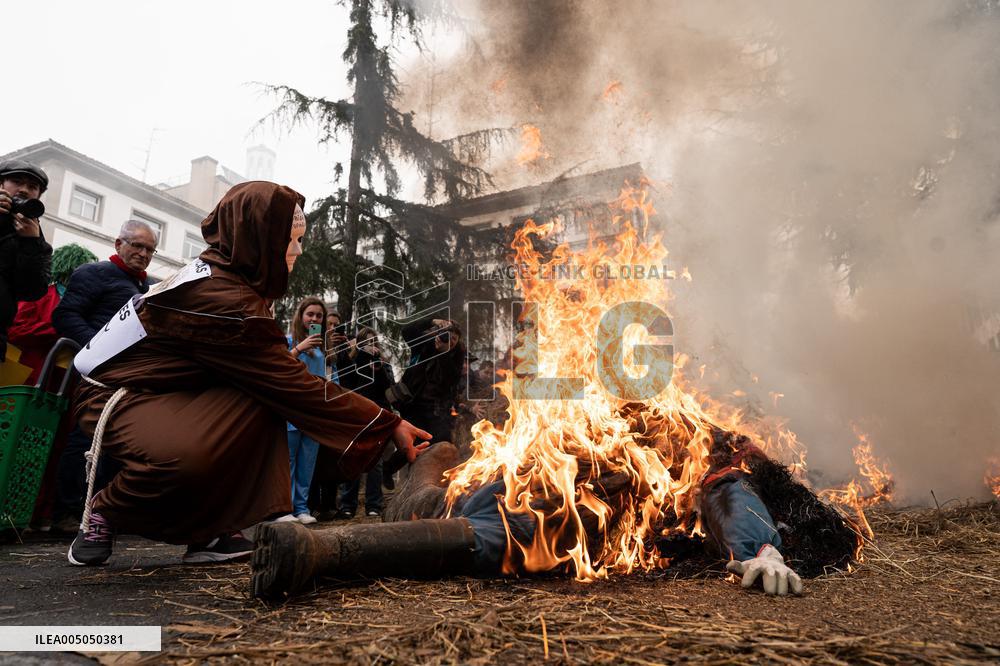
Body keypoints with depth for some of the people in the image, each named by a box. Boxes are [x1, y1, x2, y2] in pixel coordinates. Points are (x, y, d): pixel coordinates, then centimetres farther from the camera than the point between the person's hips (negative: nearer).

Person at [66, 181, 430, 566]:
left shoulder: (218, 274, 3)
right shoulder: (223, 299, -27)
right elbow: (294, 386, -26)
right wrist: (390, 425, -21)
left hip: (158, 390, 9)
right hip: (117, 399, -9)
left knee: (266, 400, -9)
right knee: (192, 455, -37)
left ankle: (211, 531, -5)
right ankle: (103, 512, -4)